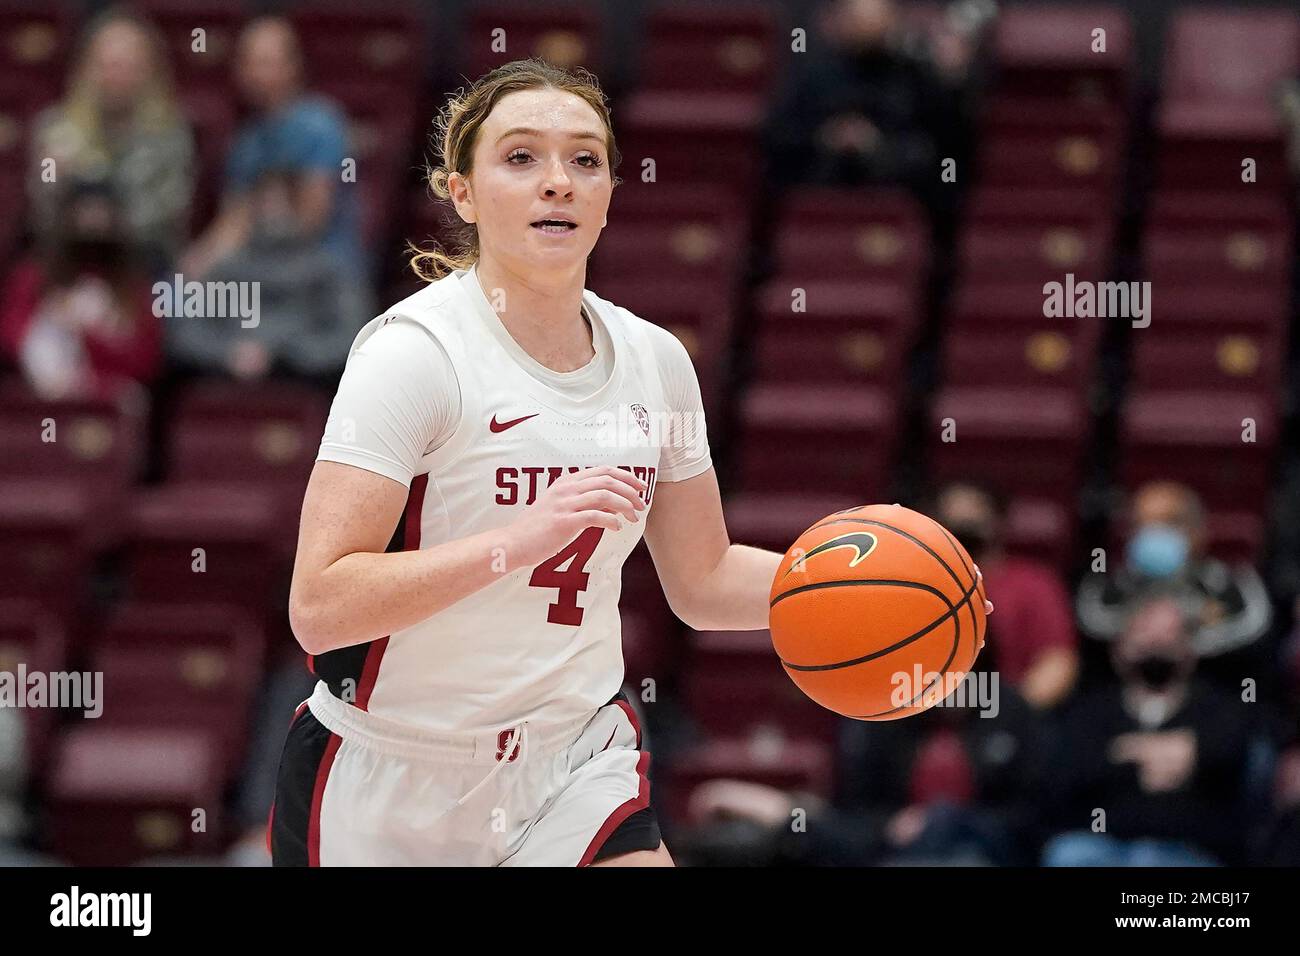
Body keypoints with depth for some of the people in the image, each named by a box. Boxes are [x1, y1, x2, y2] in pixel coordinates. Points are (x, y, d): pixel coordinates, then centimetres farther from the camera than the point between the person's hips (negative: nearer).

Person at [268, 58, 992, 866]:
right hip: (389, 791, -4)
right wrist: (520, 539, -35)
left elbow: (703, 580, 14)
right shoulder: (414, 351, -17)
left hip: (576, 767, 5)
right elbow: (320, 604, -25)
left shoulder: (655, 360, 2)